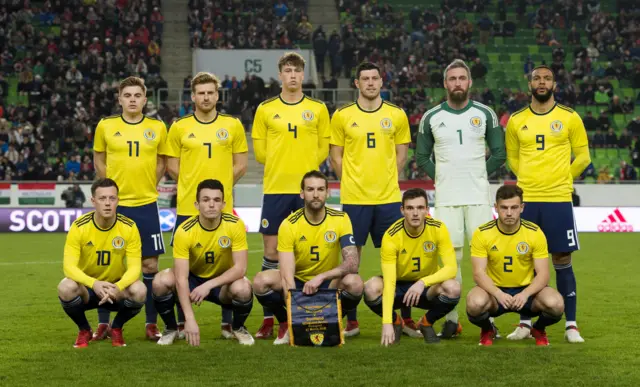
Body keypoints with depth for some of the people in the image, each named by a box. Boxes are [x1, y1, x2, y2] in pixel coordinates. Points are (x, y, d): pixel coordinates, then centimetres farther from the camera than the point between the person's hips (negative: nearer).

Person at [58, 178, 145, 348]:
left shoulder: (129, 227, -14)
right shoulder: (79, 227, -17)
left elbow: (134, 267, -18)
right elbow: (69, 266, -24)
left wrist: (118, 287, -40)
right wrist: (94, 284, -43)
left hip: (117, 289, 0)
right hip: (86, 288, 0)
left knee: (139, 291, -32)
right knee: (65, 288, -34)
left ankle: (116, 328, 1)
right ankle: (84, 330, -2)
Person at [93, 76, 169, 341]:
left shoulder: (157, 128, 2)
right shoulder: (106, 126, 0)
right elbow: (99, 162, 11)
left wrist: (147, 187, 5)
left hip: (146, 205, 1)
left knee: (150, 264, 2)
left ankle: (151, 324, 12)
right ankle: (103, 323, 13)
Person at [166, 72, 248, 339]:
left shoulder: (233, 126, 5)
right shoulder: (179, 128, 5)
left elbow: (241, 165, 8)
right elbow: (172, 166, 8)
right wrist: (195, 186, 3)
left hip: (223, 208, 0)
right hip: (188, 208, 0)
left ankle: (228, 323, 10)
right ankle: (181, 322, 13)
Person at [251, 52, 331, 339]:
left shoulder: (318, 109, 6)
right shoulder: (266, 109, 5)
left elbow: (324, 148, 10)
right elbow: (259, 150, 10)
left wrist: (306, 168, 2)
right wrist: (279, 168, 5)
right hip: (275, 188, 0)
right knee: (271, 251, 0)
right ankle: (268, 319, 6)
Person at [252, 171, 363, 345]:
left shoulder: (340, 219, -12)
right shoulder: (289, 225, -15)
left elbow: (352, 262, -22)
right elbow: (287, 276, -22)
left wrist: (321, 277, -37)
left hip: (328, 284, 0)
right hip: (298, 282, 0)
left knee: (354, 283, -33)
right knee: (262, 281, -29)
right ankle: (286, 323, 0)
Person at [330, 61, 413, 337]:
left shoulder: (397, 115, 6)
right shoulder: (342, 116, 2)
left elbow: (401, 154, 12)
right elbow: (335, 157, 7)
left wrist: (386, 180, 3)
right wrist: (353, 183, 1)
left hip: (388, 197, 1)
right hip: (354, 198, -1)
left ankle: (406, 318, 11)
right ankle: (351, 320, 11)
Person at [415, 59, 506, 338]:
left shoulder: (485, 114, 5)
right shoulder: (431, 118, 6)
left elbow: (499, 153, 9)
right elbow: (421, 157, 14)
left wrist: (479, 177, 4)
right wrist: (439, 178, 4)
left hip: (479, 197, 0)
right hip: (446, 199, 0)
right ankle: (451, 319, 5)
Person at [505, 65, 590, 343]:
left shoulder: (570, 118, 1)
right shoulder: (516, 121, 7)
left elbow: (583, 157, 7)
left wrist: (560, 179, 7)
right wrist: (531, 180, 10)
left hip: (559, 200, -2)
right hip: (525, 200, 2)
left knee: (562, 262, 0)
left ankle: (571, 325, 7)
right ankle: (525, 323, 13)